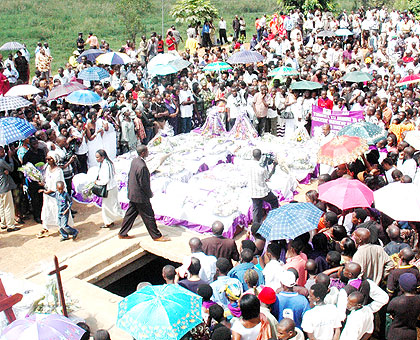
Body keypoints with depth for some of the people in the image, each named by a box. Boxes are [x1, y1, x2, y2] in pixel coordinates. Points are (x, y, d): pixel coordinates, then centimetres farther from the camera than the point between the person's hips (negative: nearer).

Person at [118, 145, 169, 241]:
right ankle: (156, 236, 17)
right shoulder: (142, 166, -28)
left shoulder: (134, 161, 1)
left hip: (132, 194, 9)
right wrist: (150, 194, -7)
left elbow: (130, 176, 12)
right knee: (149, 216, 4)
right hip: (140, 196, -9)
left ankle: (122, 233, 31)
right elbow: (144, 184, -23)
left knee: (130, 214, 20)